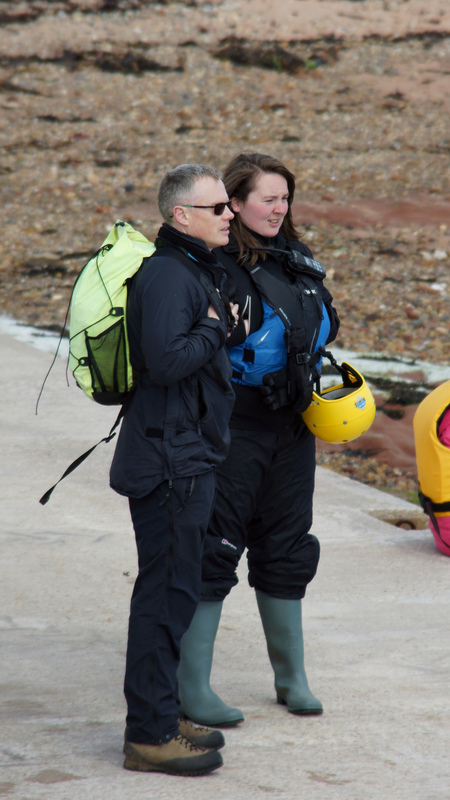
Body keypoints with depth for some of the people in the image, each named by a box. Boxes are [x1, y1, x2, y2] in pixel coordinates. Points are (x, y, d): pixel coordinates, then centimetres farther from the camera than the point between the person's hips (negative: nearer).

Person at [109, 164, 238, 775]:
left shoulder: (197, 270, 15)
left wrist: (221, 327, 8)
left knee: (173, 588, 16)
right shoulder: (166, 275, -17)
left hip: (189, 457, 11)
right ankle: (149, 735, -2)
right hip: (169, 461, -11)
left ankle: (161, 719, 25)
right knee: (168, 591, -7)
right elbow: (165, 360, -28)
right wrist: (215, 327, -16)